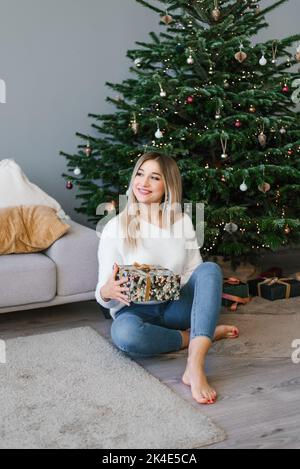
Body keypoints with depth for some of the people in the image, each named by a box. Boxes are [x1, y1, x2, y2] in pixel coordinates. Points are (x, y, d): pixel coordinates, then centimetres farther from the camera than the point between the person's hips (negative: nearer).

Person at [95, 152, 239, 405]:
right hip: (135, 310, -3)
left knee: (210, 268, -25)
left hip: (176, 306, 3)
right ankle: (199, 336, -13)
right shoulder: (116, 227, -7)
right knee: (124, 332, -39)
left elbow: (197, 273, 7)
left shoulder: (183, 222, 3)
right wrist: (106, 292, -32)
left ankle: (195, 367, -39)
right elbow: (103, 291, -7)